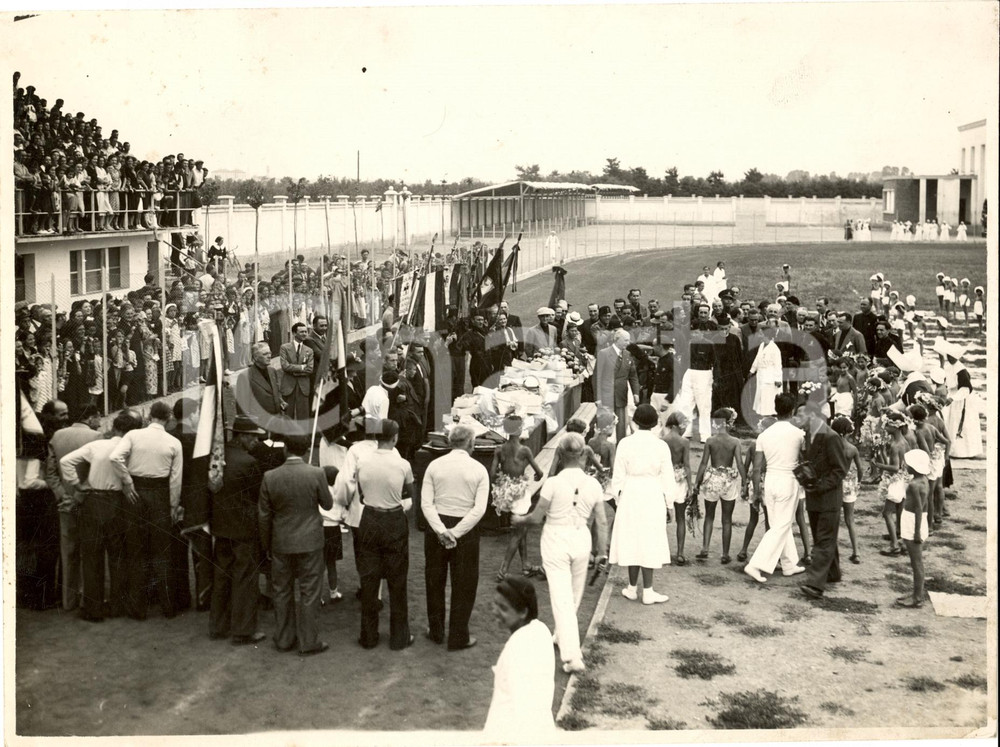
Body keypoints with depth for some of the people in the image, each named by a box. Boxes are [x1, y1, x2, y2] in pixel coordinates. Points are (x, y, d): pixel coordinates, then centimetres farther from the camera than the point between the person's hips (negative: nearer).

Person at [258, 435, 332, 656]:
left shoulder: (270, 477, -8)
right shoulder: (316, 474, -15)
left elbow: (263, 515, -1)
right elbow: (327, 504, -1)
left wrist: (265, 544, 11)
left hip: (280, 544, 2)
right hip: (309, 542, -2)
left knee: (282, 592, 14)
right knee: (308, 593, 7)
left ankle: (284, 639, 24)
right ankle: (308, 642, 12)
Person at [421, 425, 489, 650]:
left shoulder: (434, 466, -2)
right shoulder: (479, 470, -6)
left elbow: (426, 503, -10)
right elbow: (479, 508, -14)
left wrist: (441, 530, -15)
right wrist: (456, 532, -16)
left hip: (437, 526, 2)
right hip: (466, 529, -2)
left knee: (435, 580, 17)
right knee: (463, 585, 9)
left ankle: (436, 631, 29)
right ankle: (458, 638, 14)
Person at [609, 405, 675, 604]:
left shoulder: (625, 444, -6)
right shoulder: (661, 446, -7)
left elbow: (618, 476, -2)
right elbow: (667, 477, -2)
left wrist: (618, 496, 10)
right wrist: (669, 501, 8)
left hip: (630, 495, 1)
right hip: (653, 496, -1)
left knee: (632, 540, 10)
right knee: (649, 542, 5)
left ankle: (632, 588, 18)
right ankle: (647, 591, 8)